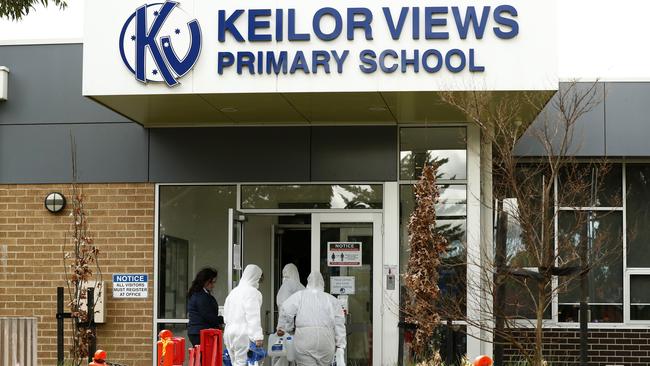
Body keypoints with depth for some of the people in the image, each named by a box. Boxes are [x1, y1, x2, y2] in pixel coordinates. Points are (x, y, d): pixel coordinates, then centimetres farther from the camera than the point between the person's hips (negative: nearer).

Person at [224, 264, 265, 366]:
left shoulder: (233, 291, 18)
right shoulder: (252, 292, -7)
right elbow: (253, 317, -15)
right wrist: (258, 337, -18)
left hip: (229, 332, 8)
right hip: (244, 333, -8)